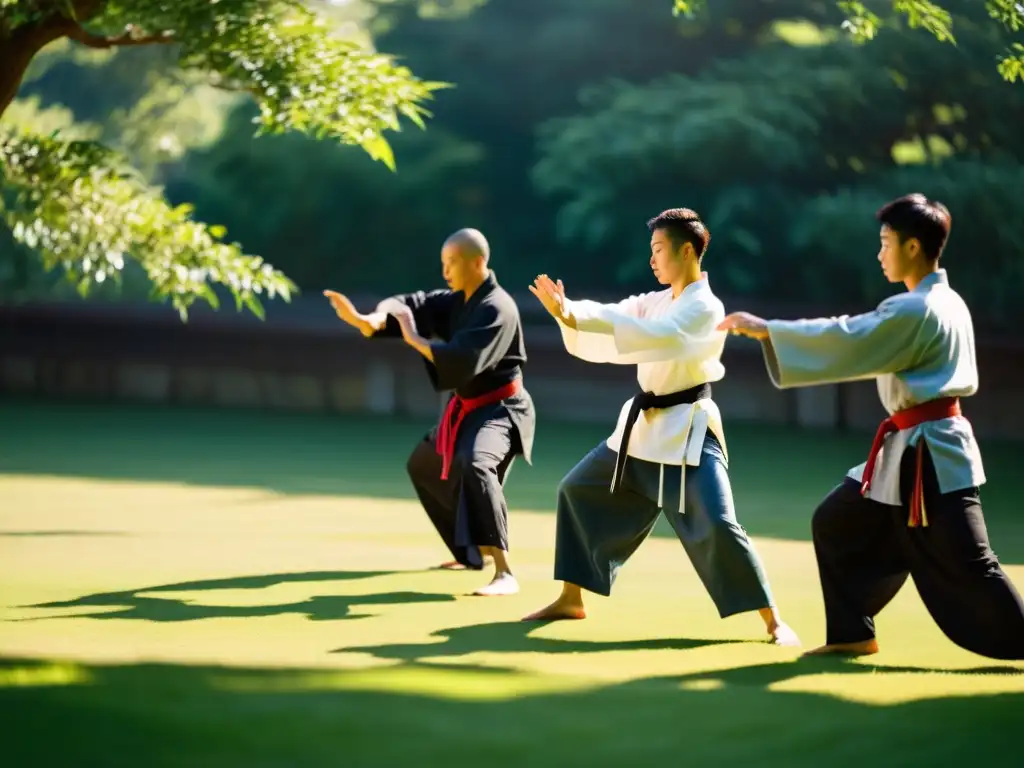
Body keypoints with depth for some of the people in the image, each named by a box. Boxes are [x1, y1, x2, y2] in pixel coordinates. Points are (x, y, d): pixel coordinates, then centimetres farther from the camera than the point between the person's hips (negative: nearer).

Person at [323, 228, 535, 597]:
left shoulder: (497, 309, -24)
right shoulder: (457, 301, 5)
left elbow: (462, 361, -33)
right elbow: (409, 305, -5)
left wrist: (414, 339, -22)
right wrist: (369, 320, -25)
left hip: (500, 409, -10)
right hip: (468, 408, 10)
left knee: (475, 464, -38)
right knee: (425, 466, 26)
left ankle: (504, 574, -44)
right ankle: (472, 550, 41)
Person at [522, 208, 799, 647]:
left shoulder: (705, 308, -17)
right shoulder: (656, 302, 10)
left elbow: (650, 337, -32)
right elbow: (605, 337, 3)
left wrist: (575, 313, -35)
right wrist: (566, 315, -18)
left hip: (688, 433, -9)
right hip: (643, 427, 9)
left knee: (715, 526, -20)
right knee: (578, 491, 14)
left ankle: (773, 622, -10)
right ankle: (571, 600, 25)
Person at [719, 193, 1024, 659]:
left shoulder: (916, 311, -20)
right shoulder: (946, 303, 10)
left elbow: (844, 341, -20)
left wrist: (764, 330, -15)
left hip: (931, 455, -10)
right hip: (912, 449, 10)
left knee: (965, 566, -8)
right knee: (838, 524, 14)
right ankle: (853, 633, 20)